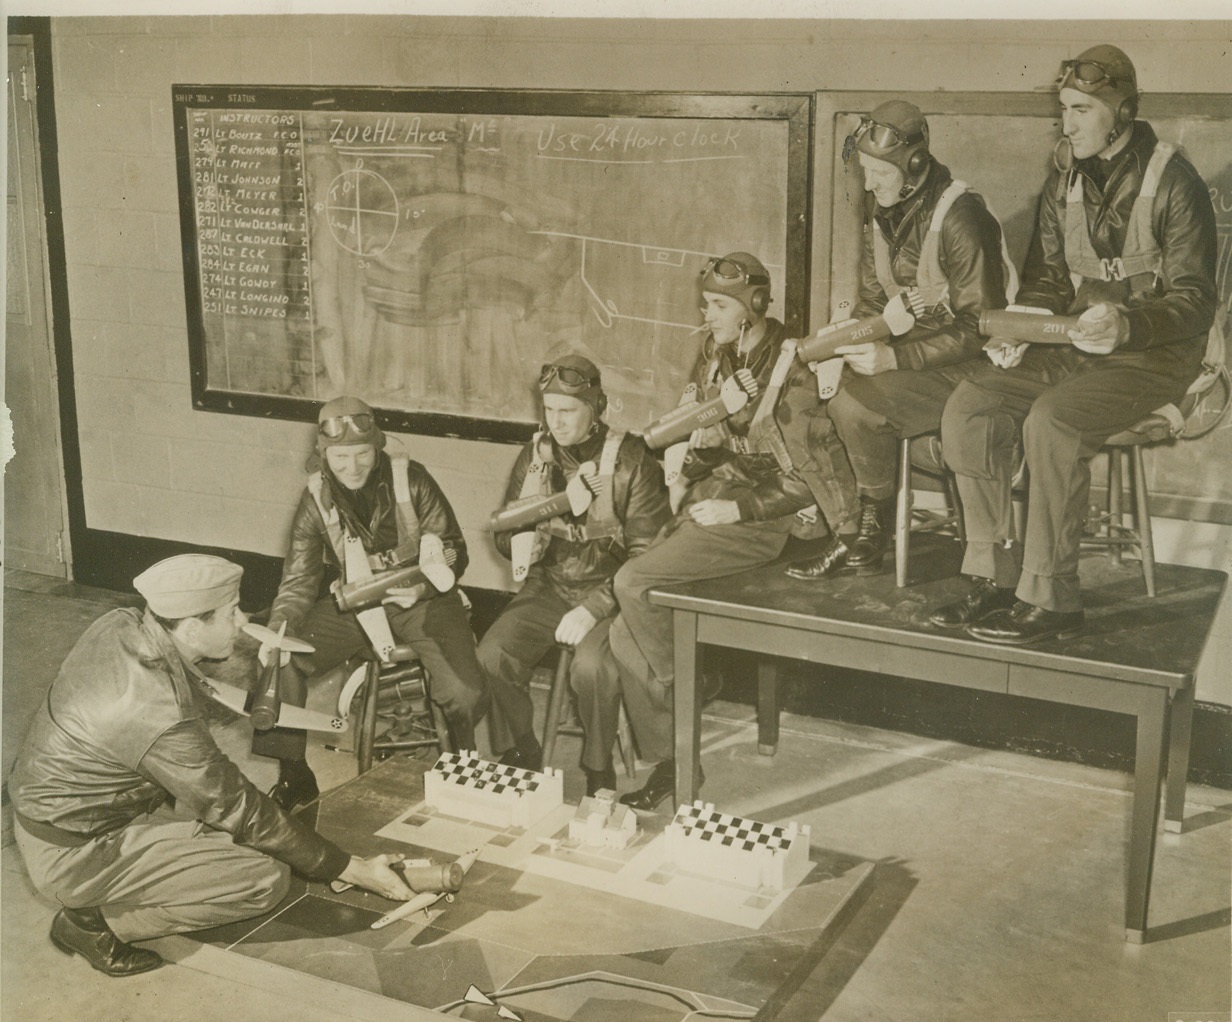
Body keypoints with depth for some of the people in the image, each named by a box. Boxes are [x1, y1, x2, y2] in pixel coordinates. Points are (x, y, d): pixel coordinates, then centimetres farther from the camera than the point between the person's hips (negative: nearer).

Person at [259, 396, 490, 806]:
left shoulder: (411, 480, -12)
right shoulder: (315, 500, -6)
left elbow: (453, 549, -7)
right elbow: (299, 579, -3)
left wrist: (422, 587, -28)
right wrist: (278, 630, -22)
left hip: (422, 600, -3)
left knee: (466, 692, -27)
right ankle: (293, 775, 1)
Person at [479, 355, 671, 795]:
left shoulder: (631, 460, -10)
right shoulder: (536, 454, 6)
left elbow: (646, 554, -13)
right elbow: (504, 536, 13)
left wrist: (593, 609, -22)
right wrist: (521, 535, -13)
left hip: (609, 591, -4)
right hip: (548, 586, 5)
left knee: (592, 666, -32)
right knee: (493, 652, -20)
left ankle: (598, 772, -6)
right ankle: (519, 758, 3)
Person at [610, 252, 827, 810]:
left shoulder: (791, 371, -12)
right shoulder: (714, 358, 11)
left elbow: (806, 482, -12)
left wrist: (735, 509, -17)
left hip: (757, 521, -7)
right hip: (705, 503, 7)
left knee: (632, 583, -24)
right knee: (624, 634, -7)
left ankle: (682, 691, -2)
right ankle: (668, 761, 3)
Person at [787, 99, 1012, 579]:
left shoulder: (959, 219, -18)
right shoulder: (880, 213, 7)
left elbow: (980, 327, -19)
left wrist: (894, 357, -26)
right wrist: (849, 334, -7)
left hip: (966, 362, -8)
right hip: (904, 354, 8)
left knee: (855, 405, -28)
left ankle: (876, 520, -4)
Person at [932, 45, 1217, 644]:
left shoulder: (1173, 184, -10)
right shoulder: (1064, 183, 11)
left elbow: (1194, 301, -13)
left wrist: (1127, 323, -33)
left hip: (1155, 353, -7)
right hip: (1077, 346, 7)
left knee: (1051, 419, -33)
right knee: (969, 405, -14)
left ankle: (1049, 599, -23)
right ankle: (995, 577, -8)